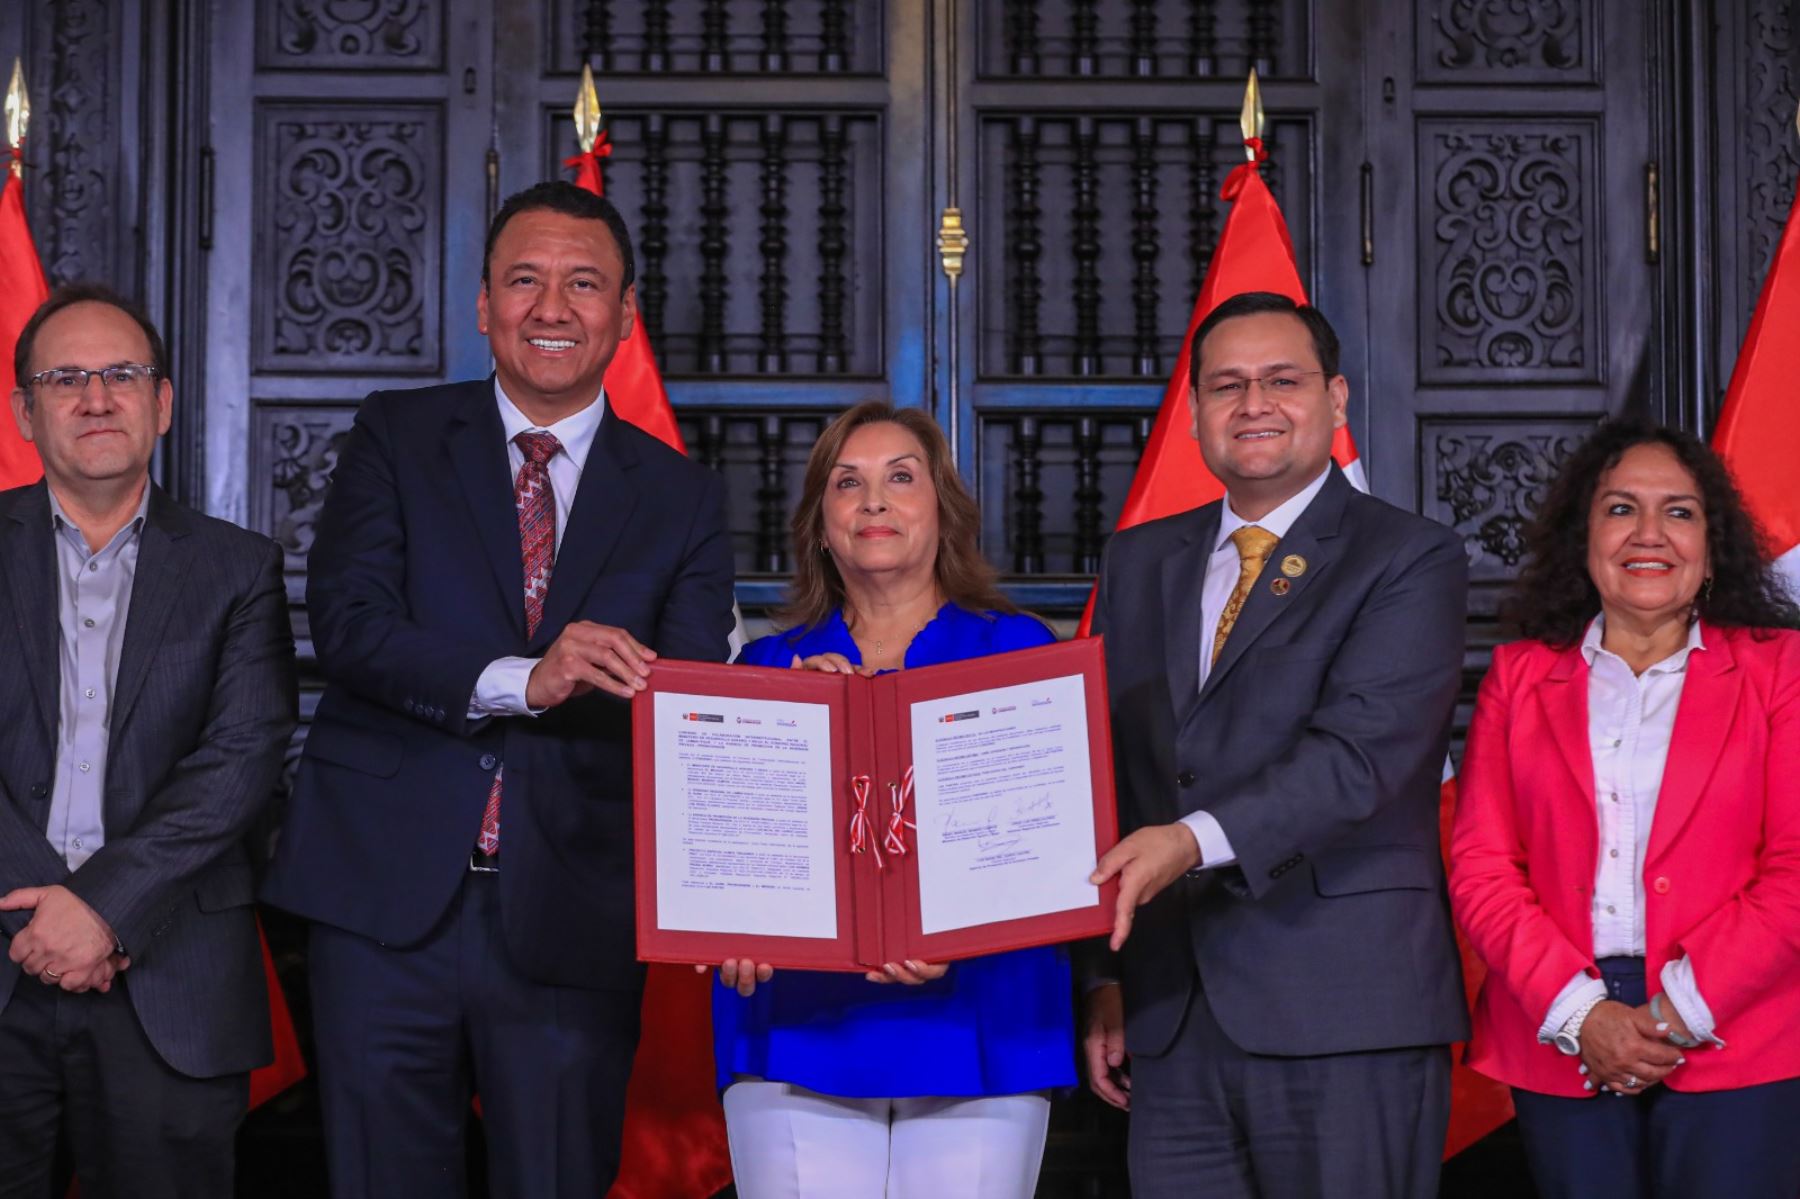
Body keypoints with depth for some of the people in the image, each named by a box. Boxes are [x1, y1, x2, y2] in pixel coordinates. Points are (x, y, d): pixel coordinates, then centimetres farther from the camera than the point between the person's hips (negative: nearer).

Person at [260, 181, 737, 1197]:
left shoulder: (683, 499, 9)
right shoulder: (396, 439, 6)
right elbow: (348, 624, -8)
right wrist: (521, 682, -24)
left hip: (573, 923, 1)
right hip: (388, 900, 0)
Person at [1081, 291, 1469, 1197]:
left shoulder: (1410, 560, -1)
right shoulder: (1139, 563, 16)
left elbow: (1361, 751, -15)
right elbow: (1112, 772, 15)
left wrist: (1197, 840, -27)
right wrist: (1107, 974, 10)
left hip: (1345, 1020, -4)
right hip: (1173, 1017, 5)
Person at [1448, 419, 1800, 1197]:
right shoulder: (1520, 677, 10)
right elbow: (1481, 868, 4)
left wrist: (1683, 1009, -10)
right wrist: (1578, 1012, -9)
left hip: (1735, 1043, -1)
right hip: (1560, 1048, 1)